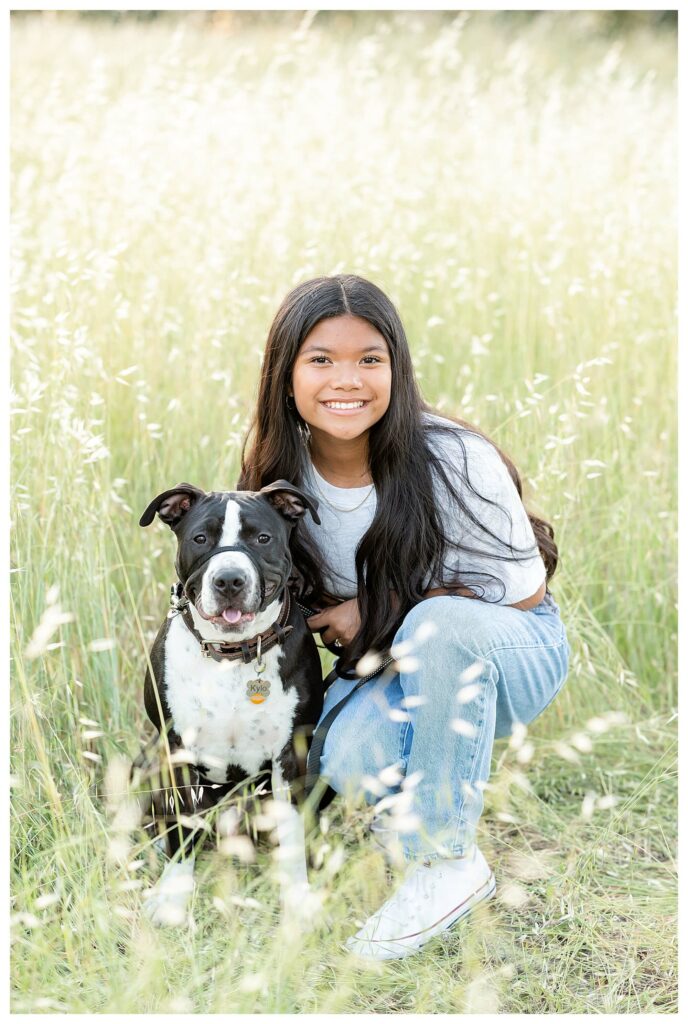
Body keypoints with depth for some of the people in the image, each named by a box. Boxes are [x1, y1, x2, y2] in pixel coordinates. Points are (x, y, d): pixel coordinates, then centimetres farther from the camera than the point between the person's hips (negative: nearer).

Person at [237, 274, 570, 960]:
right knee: (349, 760, -31)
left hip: (513, 654, -3)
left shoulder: (455, 460, -24)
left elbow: (520, 594, -15)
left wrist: (385, 611, -20)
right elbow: (284, 592, 7)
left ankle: (449, 860, -22)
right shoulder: (279, 468, -10)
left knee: (440, 625, -39)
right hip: (390, 668, 3)